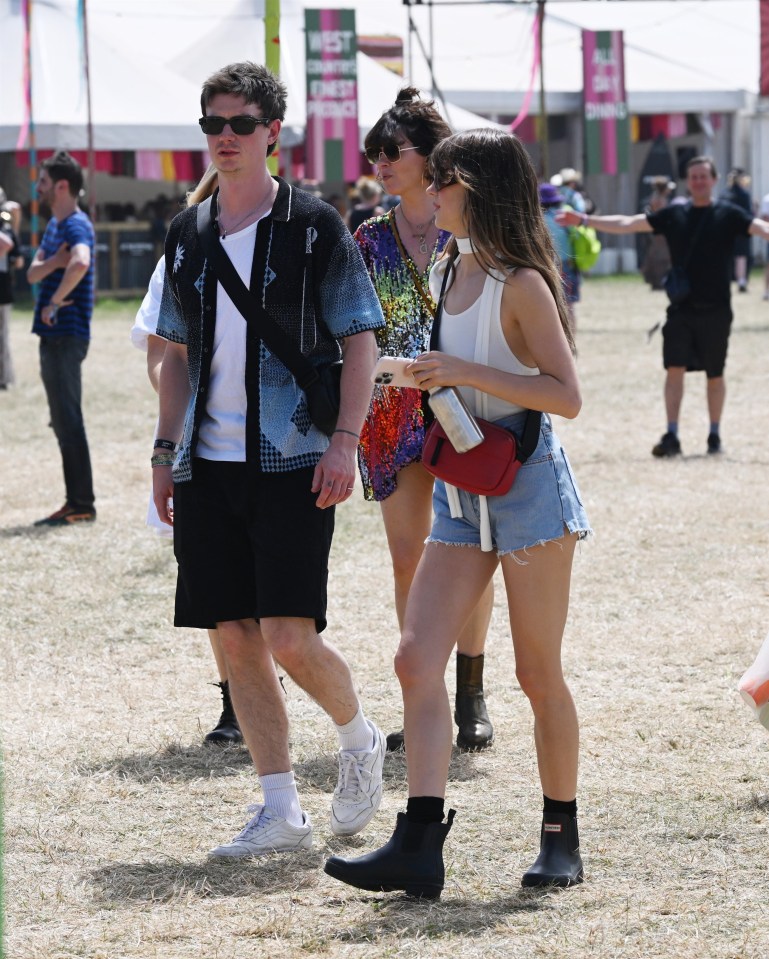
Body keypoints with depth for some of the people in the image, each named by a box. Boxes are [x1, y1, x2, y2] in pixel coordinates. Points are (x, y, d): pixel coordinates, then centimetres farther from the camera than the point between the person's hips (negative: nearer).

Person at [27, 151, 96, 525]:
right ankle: (76, 502, 16)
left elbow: (81, 262, -36)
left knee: (68, 421, -8)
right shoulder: (54, 225, 17)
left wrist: (56, 302, -25)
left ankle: (82, 505, -6)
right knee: (63, 422, 12)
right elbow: (33, 273, 11)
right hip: (54, 336, 10)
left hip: (67, 336, -10)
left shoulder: (76, 226, -15)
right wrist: (54, 262, -11)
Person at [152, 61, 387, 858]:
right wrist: (166, 448, 12)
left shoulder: (313, 226, -2)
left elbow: (360, 342, -3)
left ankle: (359, 741, 18)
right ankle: (280, 809, 10)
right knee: (236, 640, 3)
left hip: (291, 463, -5)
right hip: (208, 465, 5)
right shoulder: (187, 234, 12)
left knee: (290, 639, -11)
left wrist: (344, 442, -12)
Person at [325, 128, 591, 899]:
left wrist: (462, 372, -23)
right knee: (417, 658, -6)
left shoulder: (520, 283, -12)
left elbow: (566, 394, -19)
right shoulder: (446, 274, 13)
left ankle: (561, 838, 16)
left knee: (539, 674, 2)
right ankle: (419, 845, -11)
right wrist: (428, 382, 9)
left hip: (528, 487, -8)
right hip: (460, 492, 8)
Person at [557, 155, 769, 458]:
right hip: (681, 308, 2)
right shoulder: (674, 215, 7)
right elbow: (628, 223, 7)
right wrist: (585, 221, 2)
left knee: (714, 374, 7)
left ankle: (714, 435, 19)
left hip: (715, 310, -2)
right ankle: (671, 436, -4)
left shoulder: (728, 214, -1)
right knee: (674, 369, -5)